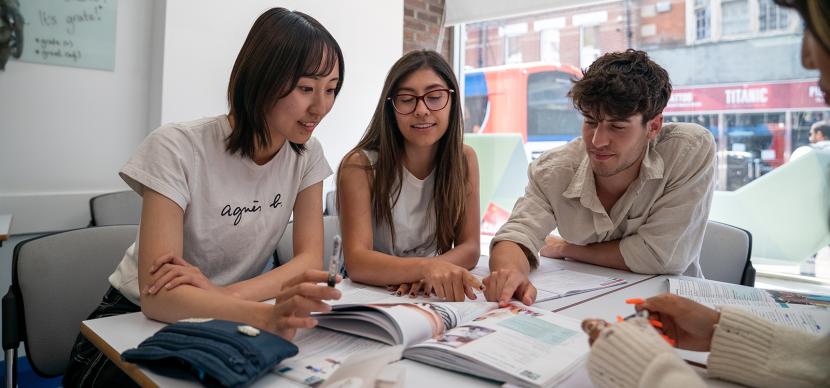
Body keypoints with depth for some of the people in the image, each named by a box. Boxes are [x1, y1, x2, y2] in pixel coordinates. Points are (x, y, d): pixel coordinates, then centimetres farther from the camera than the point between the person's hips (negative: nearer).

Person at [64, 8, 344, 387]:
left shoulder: (306, 153, -7)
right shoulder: (177, 148, -22)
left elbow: (311, 258, -11)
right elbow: (156, 296, -28)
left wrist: (224, 294, -29)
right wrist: (265, 315, -47)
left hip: (223, 324, 5)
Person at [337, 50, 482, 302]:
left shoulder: (464, 160, -1)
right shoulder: (360, 166, -12)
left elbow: (469, 248, -2)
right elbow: (357, 261, -21)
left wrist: (435, 271, -23)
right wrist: (426, 267, -38)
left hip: (436, 297, 4)